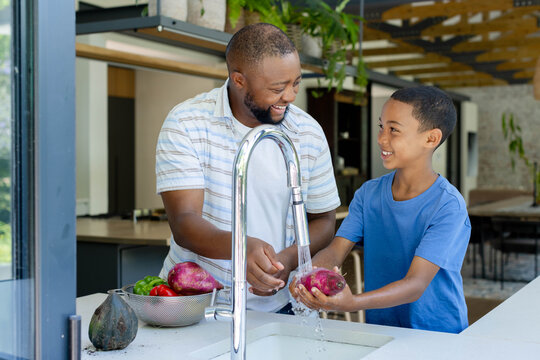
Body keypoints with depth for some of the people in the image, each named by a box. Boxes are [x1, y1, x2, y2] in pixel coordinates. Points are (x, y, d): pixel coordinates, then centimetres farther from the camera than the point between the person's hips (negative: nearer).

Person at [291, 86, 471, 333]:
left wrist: (353, 303, -37)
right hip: (378, 329, 4)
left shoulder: (448, 206, -14)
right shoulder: (368, 194, 4)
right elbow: (336, 250, -3)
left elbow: (415, 285, -22)